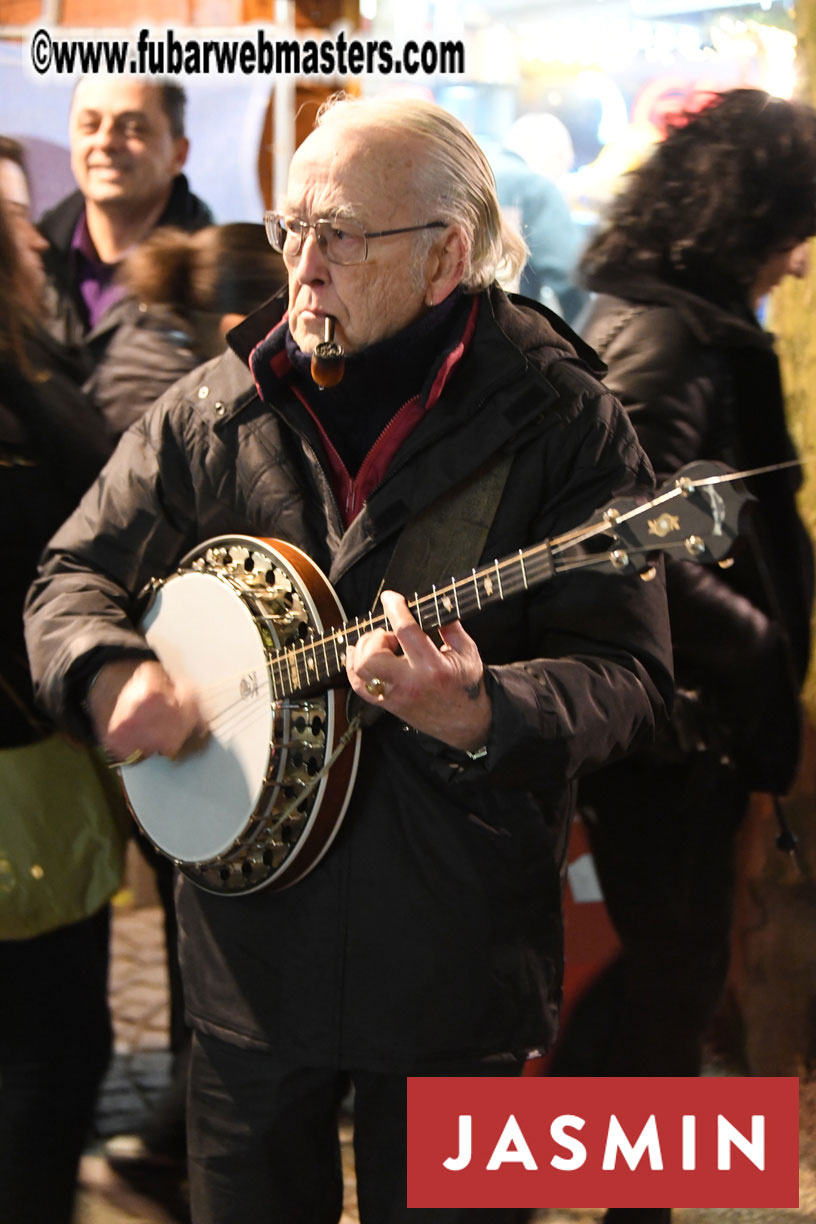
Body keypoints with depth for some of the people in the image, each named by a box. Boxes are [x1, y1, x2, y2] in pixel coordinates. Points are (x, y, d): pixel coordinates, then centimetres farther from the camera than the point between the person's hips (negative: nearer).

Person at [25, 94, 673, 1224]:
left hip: (456, 955, -3)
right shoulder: (214, 409, 2)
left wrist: (480, 714, -34)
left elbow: (627, 676, -14)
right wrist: (107, 671, -13)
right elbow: (79, 571, 9)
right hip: (248, 943, 3)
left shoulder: (561, 420, -10)